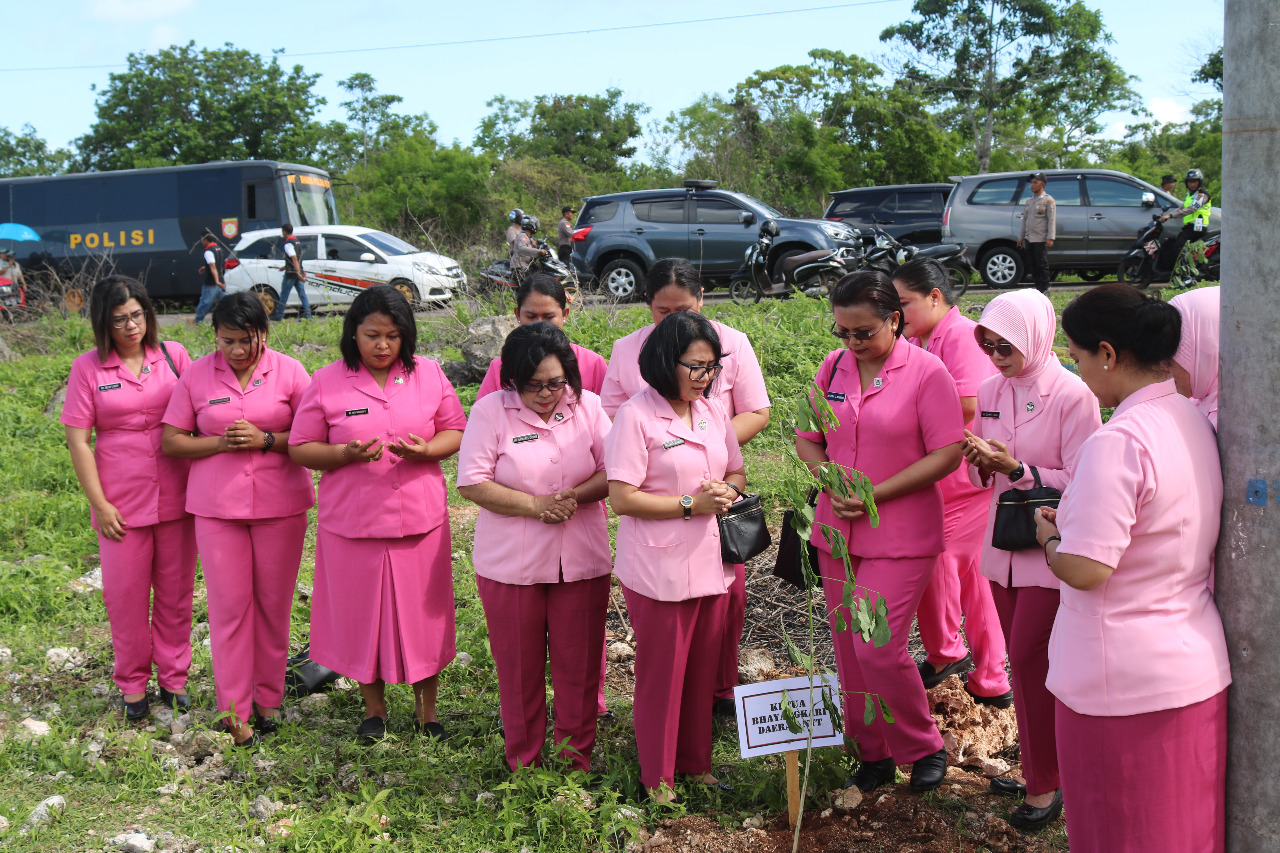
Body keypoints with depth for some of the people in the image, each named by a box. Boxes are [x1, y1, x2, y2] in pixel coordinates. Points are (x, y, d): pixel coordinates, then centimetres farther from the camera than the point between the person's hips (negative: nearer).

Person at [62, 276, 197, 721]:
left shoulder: (173, 355, 1)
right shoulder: (88, 368, -3)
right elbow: (77, 440, -3)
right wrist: (99, 504, -6)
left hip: (176, 497, 1)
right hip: (123, 504, -1)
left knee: (176, 592, 11)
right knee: (126, 596, 8)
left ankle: (174, 678, 27)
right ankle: (133, 685, 25)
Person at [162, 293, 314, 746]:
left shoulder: (289, 371, -1)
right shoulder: (196, 376, 2)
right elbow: (171, 441, 4)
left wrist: (265, 440, -18)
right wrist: (218, 443, -12)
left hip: (280, 504, 0)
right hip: (217, 506, 0)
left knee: (274, 602, 8)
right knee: (229, 605, 1)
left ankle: (268, 698, 23)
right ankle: (234, 709, 11)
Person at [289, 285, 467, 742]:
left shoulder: (428, 374, 2)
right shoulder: (326, 383, -2)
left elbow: (456, 431, 7)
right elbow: (301, 448, 0)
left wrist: (426, 449, -14)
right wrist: (346, 453, -18)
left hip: (421, 518, 1)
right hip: (352, 521, -1)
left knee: (422, 612, 8)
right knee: (362, 615, 10)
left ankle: (426, 706, 28)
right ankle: (374, 707, 31)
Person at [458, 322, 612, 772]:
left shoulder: (588, 407, 2)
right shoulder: (490, 411, -6)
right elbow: (471, 483, -10)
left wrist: (575, 495, -17)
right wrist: (535, 505, -17)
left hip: (582, 561, 2)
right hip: (511, 563, -2)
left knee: (580, 663, 9)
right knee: (519, 667, 10)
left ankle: (577, 758, 25)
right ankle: (524, 763, 26)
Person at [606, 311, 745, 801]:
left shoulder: (714, 410, 8)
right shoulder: (636, 416, -12)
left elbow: (737, 474, 19)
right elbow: (622, 498, -16)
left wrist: (726, 491, -5)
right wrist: (691, 504, -18)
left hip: (712, 562, 6)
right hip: (660, 570, -6)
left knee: (704, 668, 15)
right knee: (662, 673, 7)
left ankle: (696, 762, 32)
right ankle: (658, 776, 23)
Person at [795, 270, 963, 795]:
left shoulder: (927, 371, -11)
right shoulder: (834, 367, 5)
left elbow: (947, 454, -13)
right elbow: (807, 440, 13)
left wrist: (876, 493, -18)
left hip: (900, 534, -5)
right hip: (836, 531, 6)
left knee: (878, 648, -10)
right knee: (848, 648, 11)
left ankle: (924, 747, 15)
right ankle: (873, 754, 28)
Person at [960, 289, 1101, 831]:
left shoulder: (1073, 396, -14)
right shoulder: (991, 391, 4)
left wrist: (1016, 469, -24)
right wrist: (979, 461, -11)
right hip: (1004, 544, 6)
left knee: (1028, 660, -6)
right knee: (1024, 661, 14)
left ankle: (1044, 786, 9)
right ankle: (1036, 769, 27)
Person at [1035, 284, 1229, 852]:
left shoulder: (1117, 443, -23)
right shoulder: (1195, 423, 5)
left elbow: (1085, 569, -25)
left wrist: (1049, 536, -6)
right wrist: (1076, 521, 14)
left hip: (1124, 687, -8)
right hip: (1200, 670, 8)